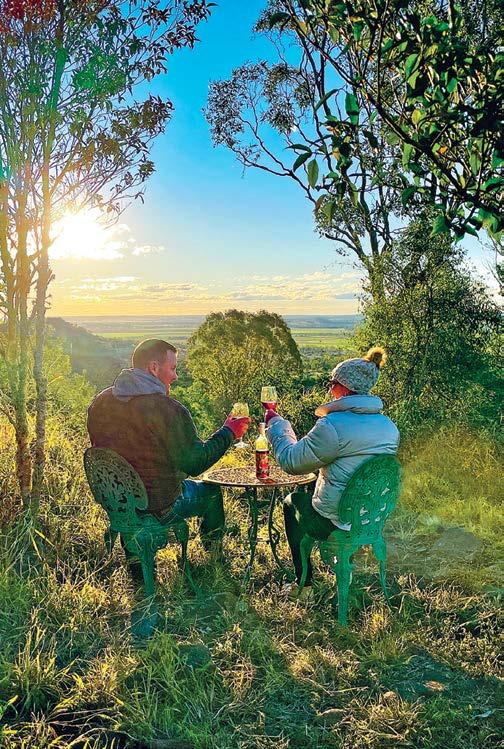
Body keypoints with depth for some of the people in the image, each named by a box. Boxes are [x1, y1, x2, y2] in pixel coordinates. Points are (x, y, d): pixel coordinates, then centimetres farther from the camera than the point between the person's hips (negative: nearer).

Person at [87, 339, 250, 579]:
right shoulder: (168, 409, -24)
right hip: (158, 507, -6)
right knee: (211, 491, 21)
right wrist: (228, 433, -4)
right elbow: (194, 463, -18)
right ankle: (213, 550, 43)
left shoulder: (100, 402, -4)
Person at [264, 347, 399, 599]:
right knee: (310, 491, 31)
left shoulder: (333, 426, -25)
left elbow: (291, 461, -13)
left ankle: (304, 584, 29)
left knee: (292, 502, 24)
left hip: (337, 521, -7)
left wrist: (276, 423, 2)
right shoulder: (389, 427, -2)